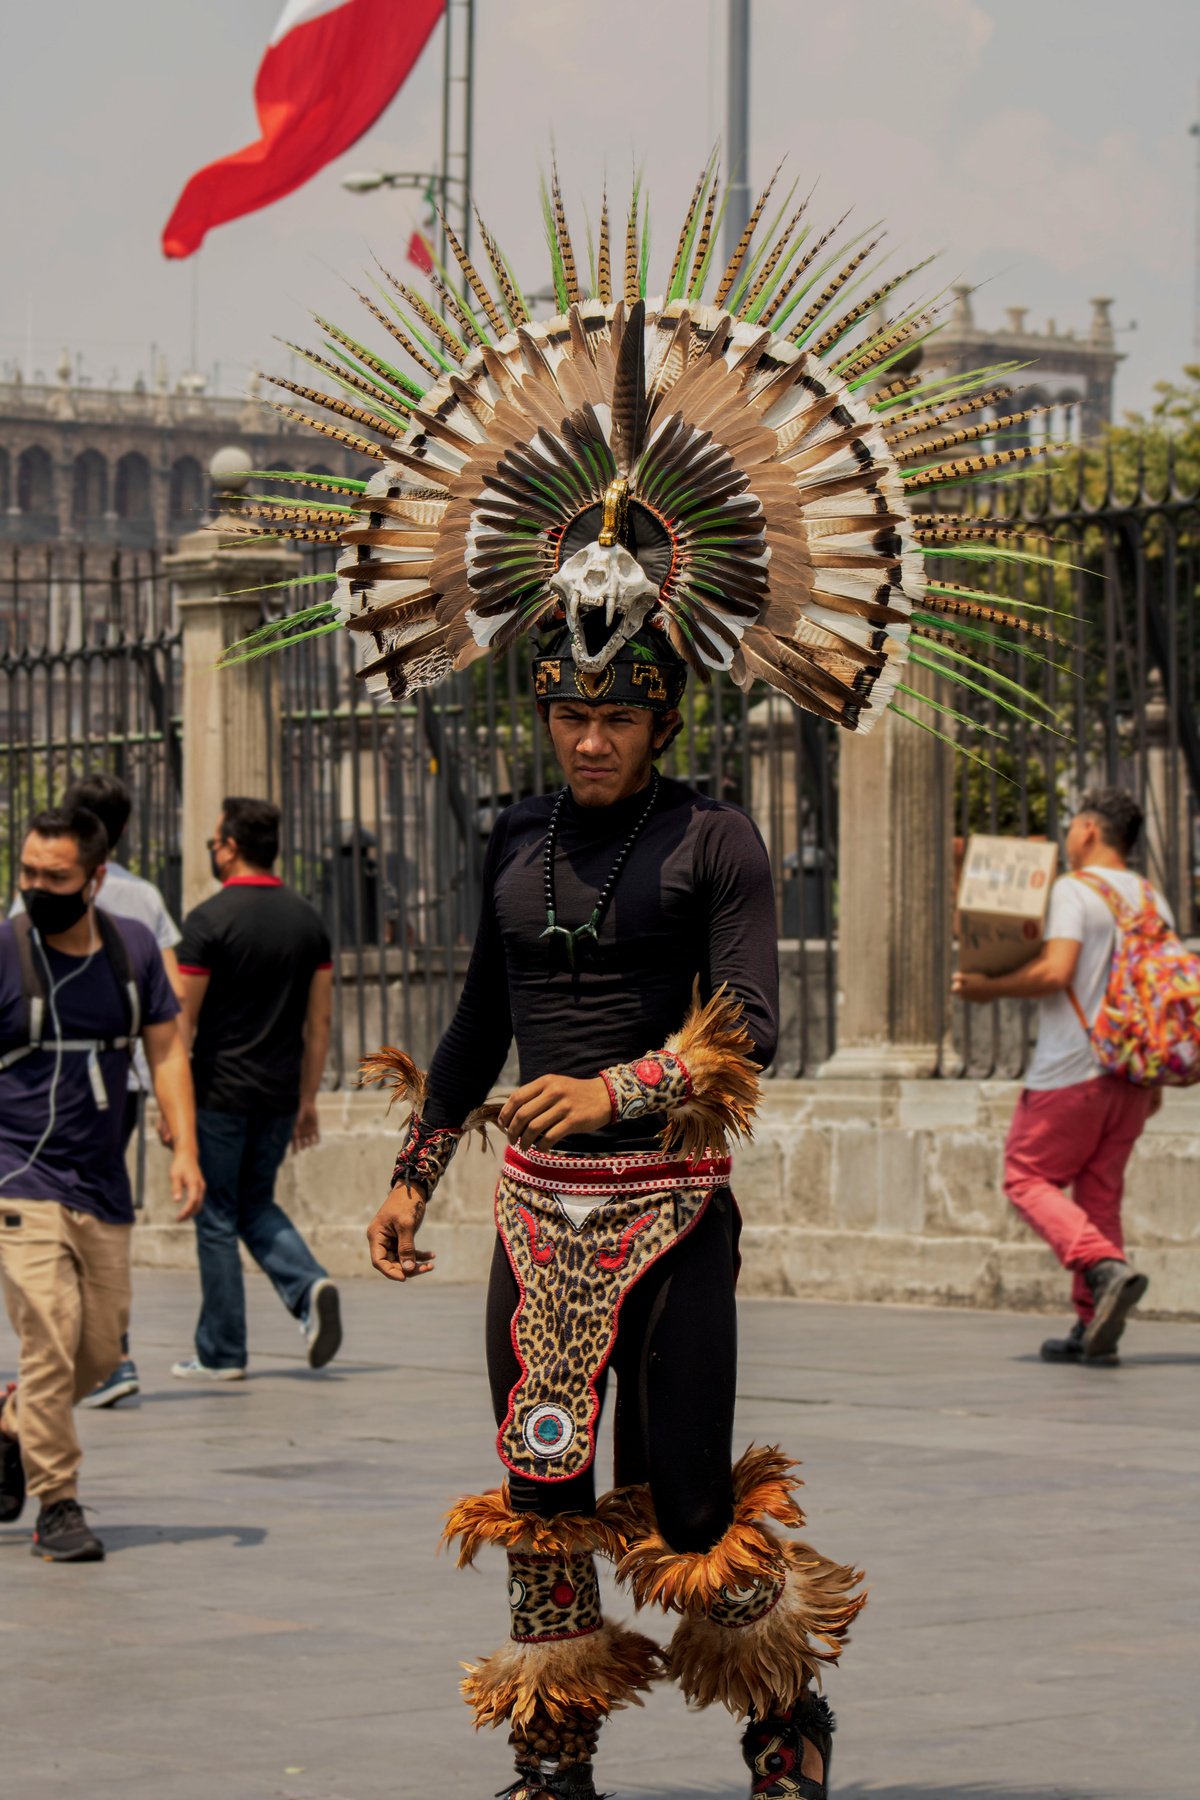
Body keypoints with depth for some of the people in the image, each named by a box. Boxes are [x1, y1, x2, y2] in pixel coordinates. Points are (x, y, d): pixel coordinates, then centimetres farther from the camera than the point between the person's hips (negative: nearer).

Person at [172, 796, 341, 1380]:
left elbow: (183, 1019, -11)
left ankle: (220, 1353, 8)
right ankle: (309, 1287, -5)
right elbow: (318, 1022, 7)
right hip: (280, 1092, 5)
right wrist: (308, 1101, 14)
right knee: (256, 1203, 20)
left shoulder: (210, 918, -11)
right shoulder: (307, 919, 5)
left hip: (221, 1090, -5)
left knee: (217, 1216, 5)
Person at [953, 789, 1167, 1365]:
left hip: (1073, 1069, -7)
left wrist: (989, 988, -8)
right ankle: (1094, 1328, 6)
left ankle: (1106, 1268, -20)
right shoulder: (1153, 901, 13)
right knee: (1099, 1190, 11)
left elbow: (1056, 972, -21)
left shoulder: (1075, 889, -9)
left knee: (1028, 1177, 2)